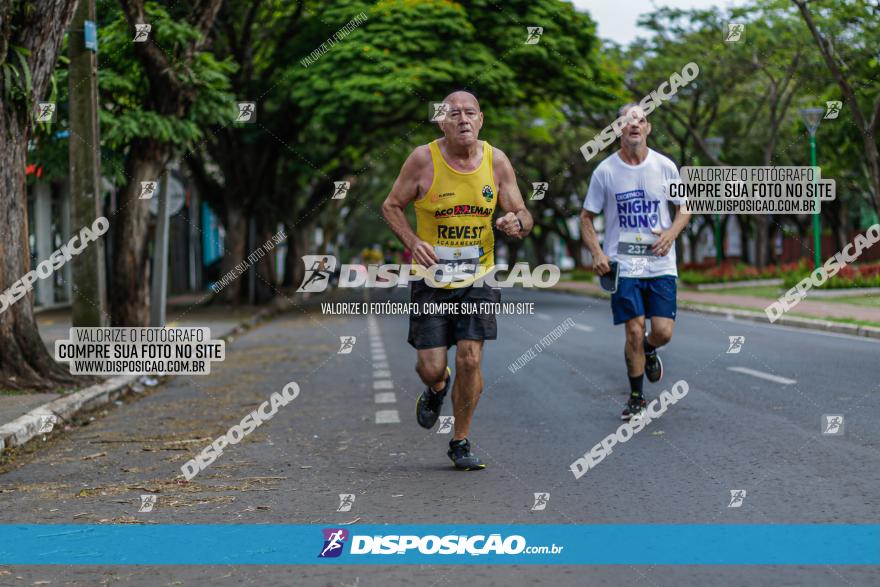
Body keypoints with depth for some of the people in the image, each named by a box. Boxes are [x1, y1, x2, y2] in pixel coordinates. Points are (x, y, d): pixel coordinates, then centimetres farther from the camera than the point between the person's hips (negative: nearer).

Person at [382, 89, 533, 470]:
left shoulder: (497, 161, -3)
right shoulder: (423, 159, -10)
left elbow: (523, 216, 4)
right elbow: (392, 206, 1)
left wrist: (517, 223, -21)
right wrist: (413, 242, -16)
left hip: (477, 278, 1)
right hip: (431, 279, -1)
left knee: (470, 360, -8)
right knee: (431, 367, -3)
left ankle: (461, 442, 11)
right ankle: (436, 388, 37)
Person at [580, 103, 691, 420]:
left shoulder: (665, 167, 3)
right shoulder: (605, 171, -1)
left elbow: (684, 208, 12)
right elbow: (586, 217, 7)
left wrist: (671, 233, -9)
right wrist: (597, 253, -9)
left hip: (661, 265, 1)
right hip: (623, 266, -1)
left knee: (663, 331, -7)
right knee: (634, 332, -7)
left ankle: (649, 350, 32)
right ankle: (636, 397, 12)